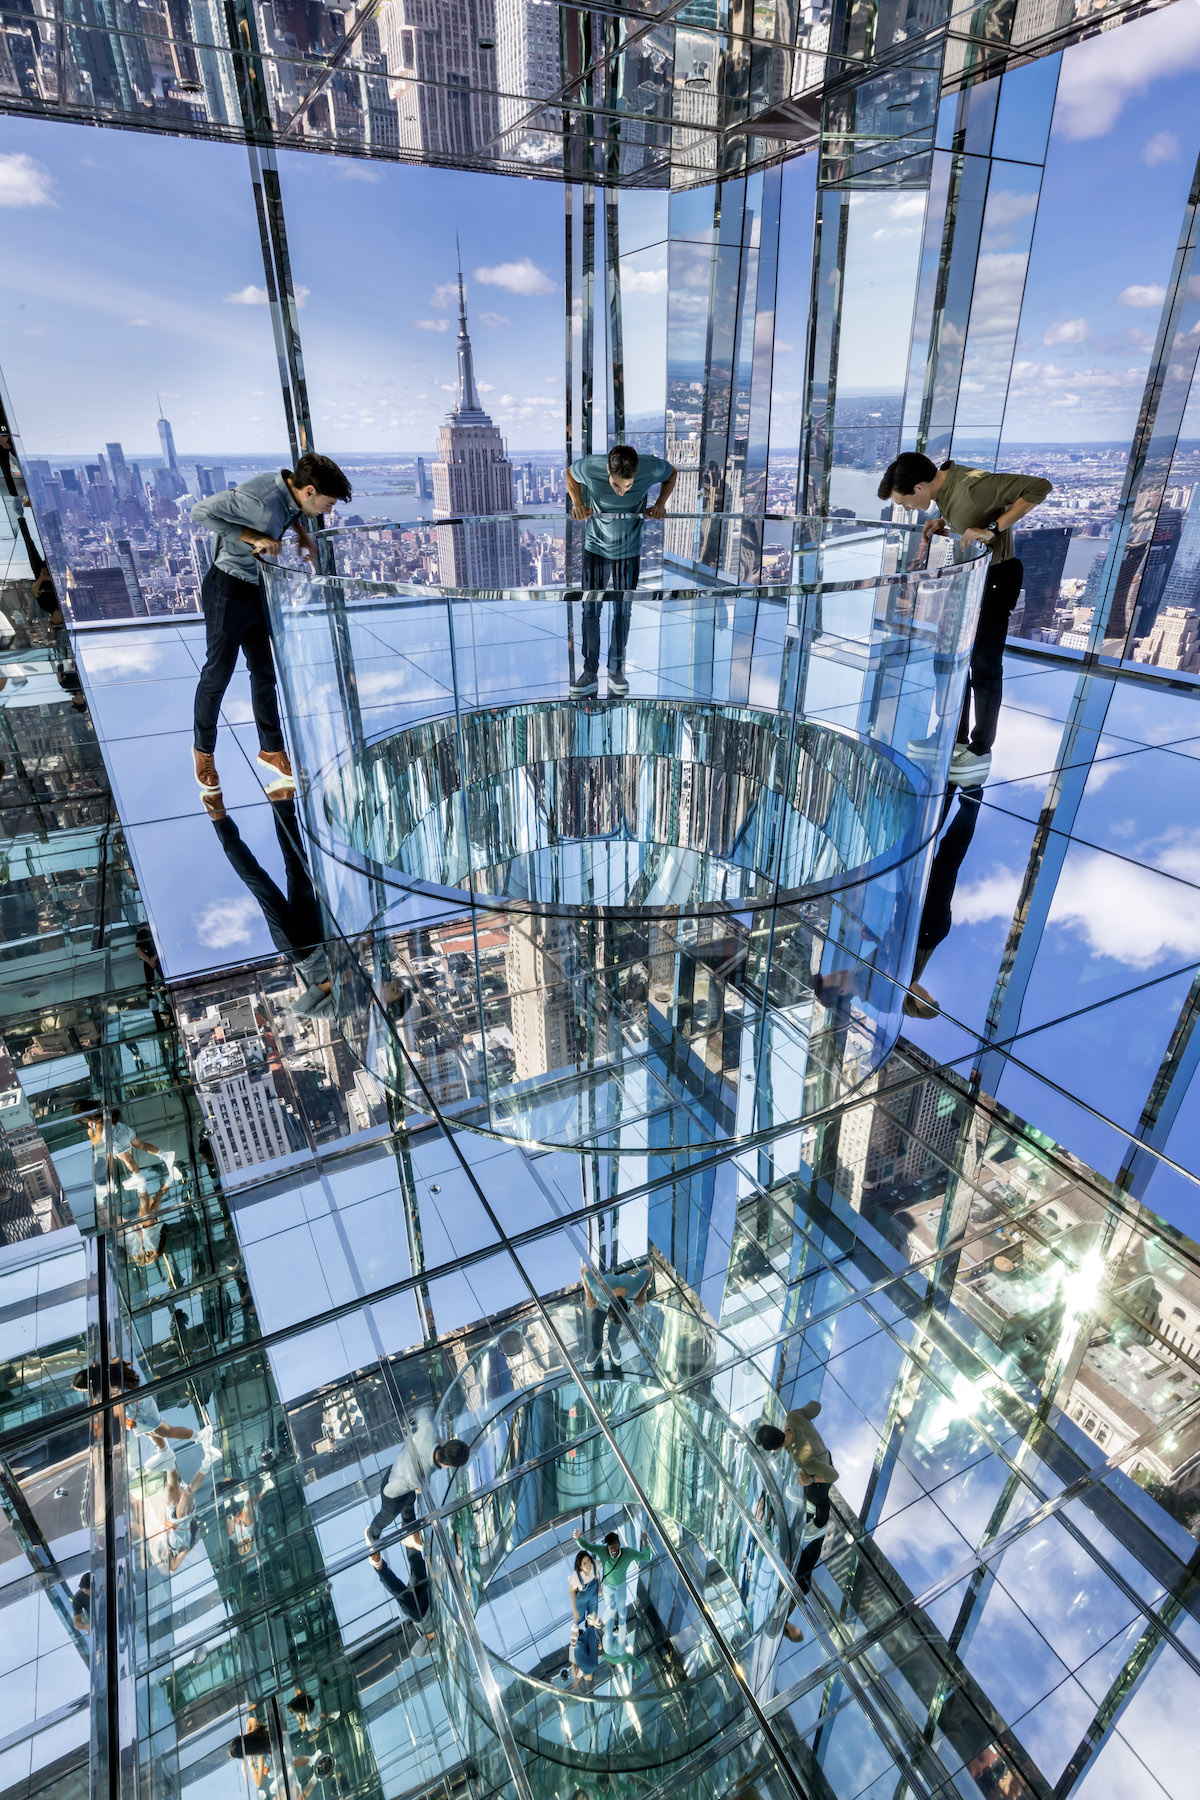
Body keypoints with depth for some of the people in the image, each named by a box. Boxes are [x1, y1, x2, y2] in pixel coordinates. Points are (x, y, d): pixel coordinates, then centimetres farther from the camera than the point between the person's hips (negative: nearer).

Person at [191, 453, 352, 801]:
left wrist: (304, 537, 4)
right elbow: (201, 511, -26)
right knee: (218, 672, 3)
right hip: (229, 590, -8)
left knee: (265, 672, 13)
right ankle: (204, 749, 22)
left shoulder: (290, 491, -2)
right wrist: (254, 537, -28)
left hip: (260, 590, 9)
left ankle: (272, 750, 25)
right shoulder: (259, 498, -28)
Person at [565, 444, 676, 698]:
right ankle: (590, 673, 8)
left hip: (629, 550, 0)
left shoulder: (651, 468, -23)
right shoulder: (589, 468, -24)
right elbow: (570, 474, 1)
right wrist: (577, 503, -13)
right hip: (595, 547, 0)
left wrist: (660, 504, -12)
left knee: (622, 611, 5)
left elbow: (672, 474, 1)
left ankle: (617, 670, 19)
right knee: (590, 610, -1)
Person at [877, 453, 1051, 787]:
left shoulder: (973, 484, -27)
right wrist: (940, 522, -4)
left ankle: (981, 751, 6)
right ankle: (957, 738, 25)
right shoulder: (944, 479, -3)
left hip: (996, 576, -9)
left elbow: (1039, 487, -27)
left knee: (984, 665, -3)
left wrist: (993, 529, -30)